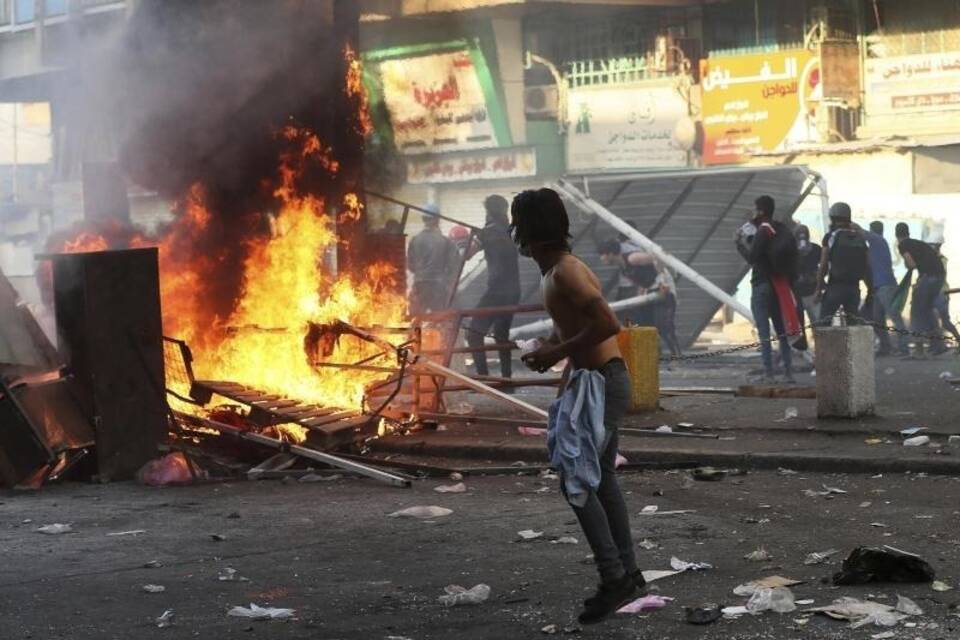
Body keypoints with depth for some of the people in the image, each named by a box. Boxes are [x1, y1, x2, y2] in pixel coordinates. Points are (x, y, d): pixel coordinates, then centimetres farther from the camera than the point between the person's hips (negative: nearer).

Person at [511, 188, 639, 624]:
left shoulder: (566, 271, -19)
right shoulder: (550, 272, 12)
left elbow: (608, 324, -28)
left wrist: (558, 353, -20)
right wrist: (548, 349, 3)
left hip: (604, 382, -11)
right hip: (593, 380, 11)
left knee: (575, 481, -10)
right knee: (601, 479, 16)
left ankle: (614, 578, -6)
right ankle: (626, 572, 25)